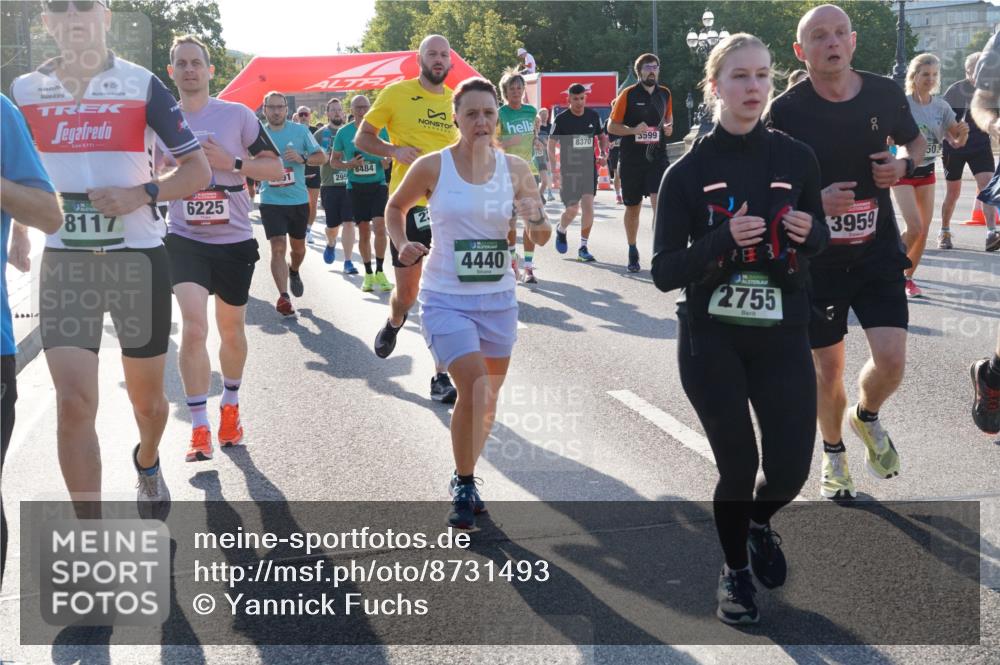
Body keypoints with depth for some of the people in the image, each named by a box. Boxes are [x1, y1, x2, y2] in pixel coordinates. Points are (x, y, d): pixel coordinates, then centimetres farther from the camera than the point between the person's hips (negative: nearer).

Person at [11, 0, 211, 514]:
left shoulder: (142, 85, -2)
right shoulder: (23, 91, 4)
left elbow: (199, 170, -2)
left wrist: (142, 194, -18)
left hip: (138, 257, 0)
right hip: (64, 261, 1)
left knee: (147, 398, 12)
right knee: (74, 403, -10)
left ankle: (147, 463, 48)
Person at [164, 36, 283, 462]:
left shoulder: (237, 115, -4)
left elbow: (275, 168, -4)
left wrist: (229, 161, -16)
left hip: (235, 240, 0)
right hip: (185, 239, 0)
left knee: (232, 331, 14)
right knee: (193, 327, -17)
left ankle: (230, 409, 37)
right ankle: (200, 430, -10)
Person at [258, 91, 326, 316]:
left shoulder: (300, 130, -1)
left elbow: (321, 156, 0)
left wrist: (302, 158, -18)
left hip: (298, 199, 2)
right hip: (271, 200, -2)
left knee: (298, 247, 17)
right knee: (278, 248, -13)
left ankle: (294, 272, 49)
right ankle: (283, 296, -11)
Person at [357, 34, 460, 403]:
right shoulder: (397, 93, -1)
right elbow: (362, 138, 2)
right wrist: (394, 150, -15)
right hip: (408, 203, -2)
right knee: (407, 292, 8)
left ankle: (441, 377, -2)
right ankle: (393, 324, 45)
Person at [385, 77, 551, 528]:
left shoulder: (515, 169, -1)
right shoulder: (432, 167, -7)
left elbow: (541, 238, 5)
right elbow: (395, 208, 11)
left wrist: (535, 223, -18)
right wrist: (403, 246, -7)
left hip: (499, 300, 4)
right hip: (445, 299, -4)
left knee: (487, 398, 14)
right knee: (475, 387, -19)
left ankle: (465, 478, 36)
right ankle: (464, 487, 1)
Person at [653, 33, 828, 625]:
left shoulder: (797, 158, -1)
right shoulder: (689, 171, -7)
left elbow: (823, 237, 13)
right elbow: (664, 272, -10)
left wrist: (808, 232, -10)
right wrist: (723, 239, -25)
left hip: (783, 338, 2)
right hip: (711, 341, -2)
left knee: (792, 466, 0)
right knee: (738, 466, 0)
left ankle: (760, 523, 37)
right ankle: (735, 572, 29)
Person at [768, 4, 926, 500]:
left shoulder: (885, 95, -3)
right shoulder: (787, 111, -12)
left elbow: (913, 140, 17)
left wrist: (903, 163, -6)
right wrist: (813, 202, -22)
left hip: (877, 253, 2)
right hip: (816, 256, -2)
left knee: (891, 359, -10)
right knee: (828, 367, 8)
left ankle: (867, 417, 25)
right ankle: (834, 454, 35)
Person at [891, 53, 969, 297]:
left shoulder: (941, 107, -1)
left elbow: (957, 142, 3)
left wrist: (963, 133, -19)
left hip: (927, 172, 5)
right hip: (903, 171, -5)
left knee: (924, 231, 4)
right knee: (915, 227, -16)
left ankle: (908, 277, 20)